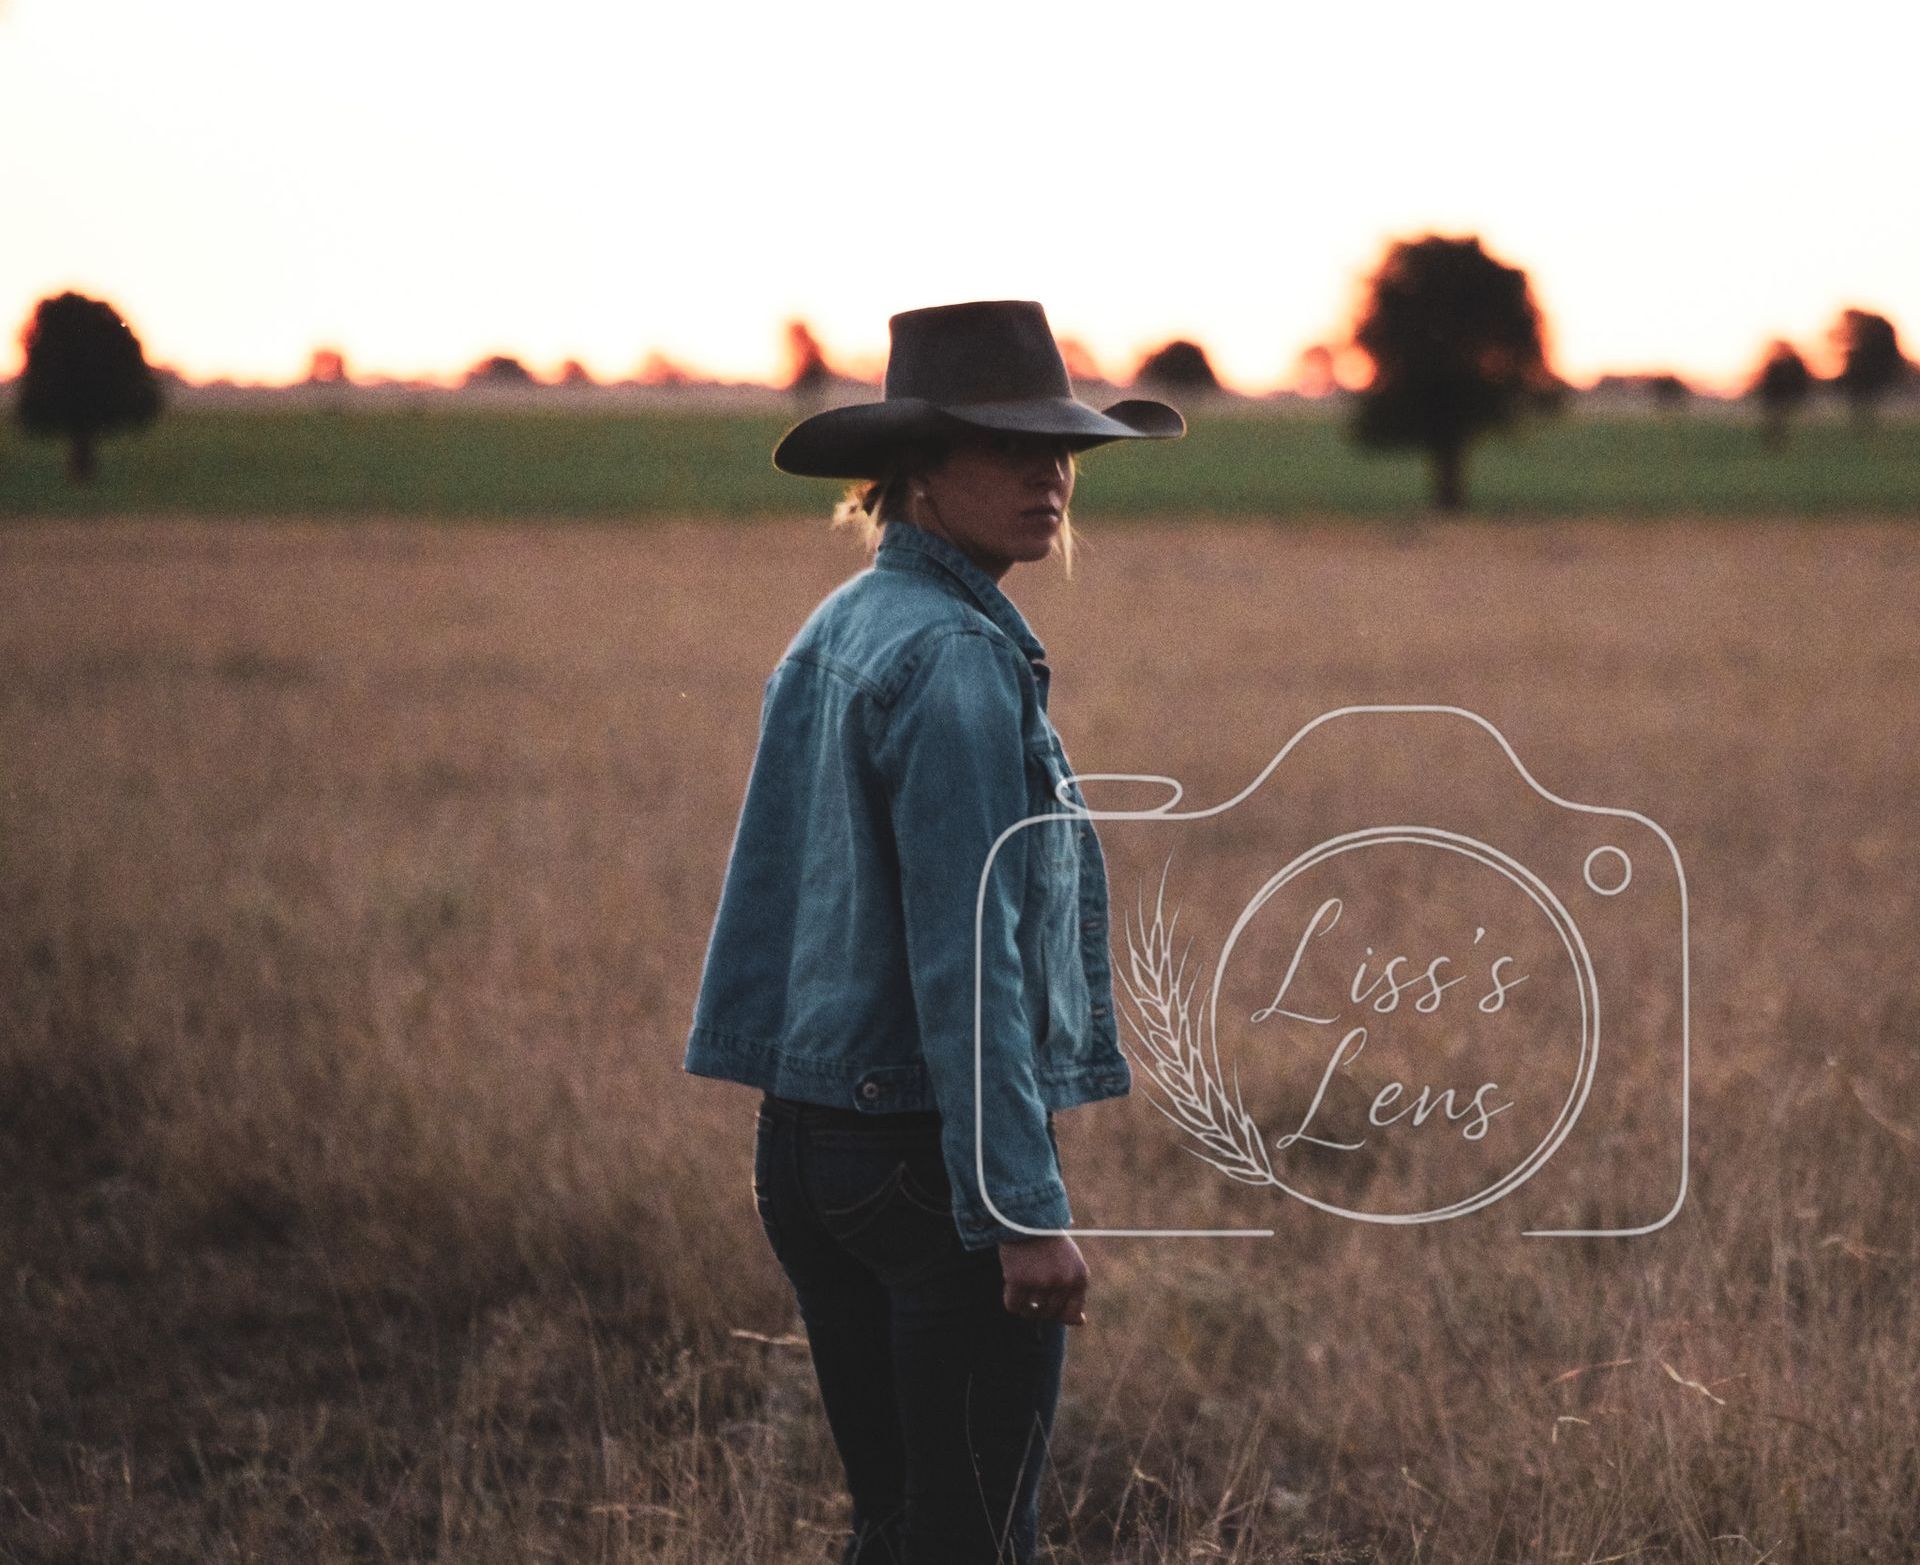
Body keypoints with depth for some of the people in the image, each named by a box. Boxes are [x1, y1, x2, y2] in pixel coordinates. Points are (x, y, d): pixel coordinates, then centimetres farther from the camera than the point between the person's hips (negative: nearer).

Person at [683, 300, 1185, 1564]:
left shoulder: (836, 632, 13)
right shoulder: (954, 656, -16)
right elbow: (967, 954, -21)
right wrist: (1028, 1205, -21)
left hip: (810, 1137, 9)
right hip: (933, 1154, -9)